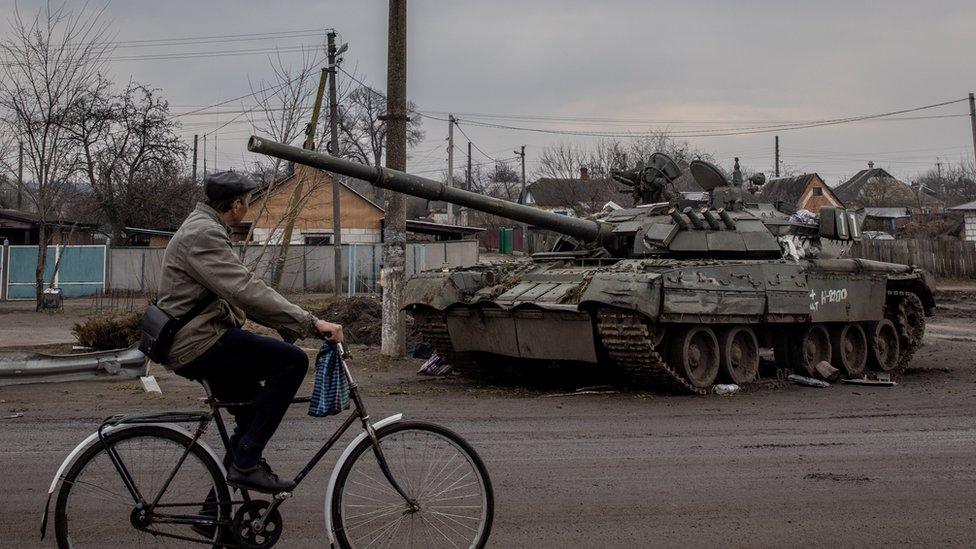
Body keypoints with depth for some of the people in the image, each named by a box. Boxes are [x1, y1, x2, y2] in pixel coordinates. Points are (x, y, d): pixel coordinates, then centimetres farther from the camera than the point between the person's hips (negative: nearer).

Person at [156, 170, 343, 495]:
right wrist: (310, 323, -28)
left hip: (189, 344, 11)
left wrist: (294, 325, 14)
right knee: (292, 361, -18)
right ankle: (246, 463, -14)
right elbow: (247, 291, -27)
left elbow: (239, 293, 21)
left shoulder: (204, 229, 19)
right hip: (197, 343, -11)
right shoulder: (203, 234, -16)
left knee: (255, 405, 21)